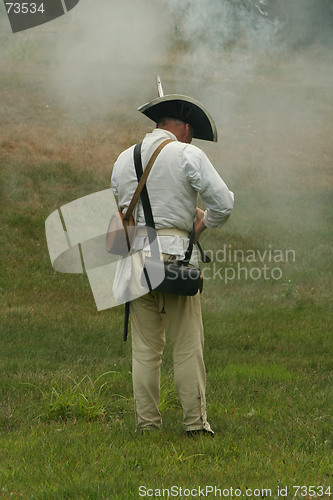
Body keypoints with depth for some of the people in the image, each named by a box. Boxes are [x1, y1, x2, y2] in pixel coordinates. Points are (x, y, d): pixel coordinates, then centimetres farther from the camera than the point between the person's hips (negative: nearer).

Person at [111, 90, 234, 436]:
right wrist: (202, 223, 9)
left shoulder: (123, 159, 13)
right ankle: (195, 422, 0)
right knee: (187, 345, 0)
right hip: (173, 252, -4)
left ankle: (146, 423, 7)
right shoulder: (188, 155, -3)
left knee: (145, 347, 8)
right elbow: (224, 202, -8)